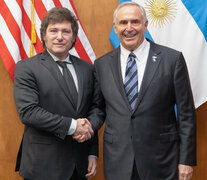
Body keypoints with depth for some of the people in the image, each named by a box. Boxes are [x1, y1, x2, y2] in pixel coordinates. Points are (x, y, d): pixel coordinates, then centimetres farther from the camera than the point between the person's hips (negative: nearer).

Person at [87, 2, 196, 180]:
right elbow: (99, 107, 11)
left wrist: (186, 159, -5)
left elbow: (186, 113, -3)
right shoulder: (102, 64, 3)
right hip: (117, 161, 2)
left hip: (160, 160, -2)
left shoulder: (172, 59, -5)